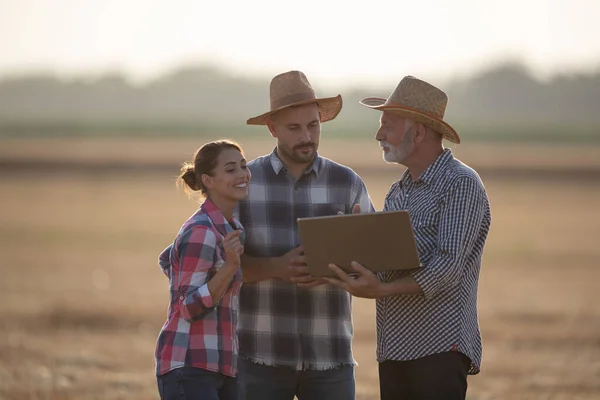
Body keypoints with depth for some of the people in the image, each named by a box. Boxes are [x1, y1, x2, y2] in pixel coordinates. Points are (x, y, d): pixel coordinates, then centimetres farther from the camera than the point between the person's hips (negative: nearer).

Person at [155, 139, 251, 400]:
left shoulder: (225, 226, 15)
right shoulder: (202, 233, -14)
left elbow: (168, 261, 30)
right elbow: (189, 308, -16)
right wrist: (230, 266, -25)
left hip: (219, 366, 10)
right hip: (189, 366, -10)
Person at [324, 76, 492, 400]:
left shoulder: (461, 185, -7)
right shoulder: (397, 193, 19)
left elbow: (448, 267, -17)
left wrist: (381, 289, -26)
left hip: (439, 350, -8)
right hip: (393, 349, 8)